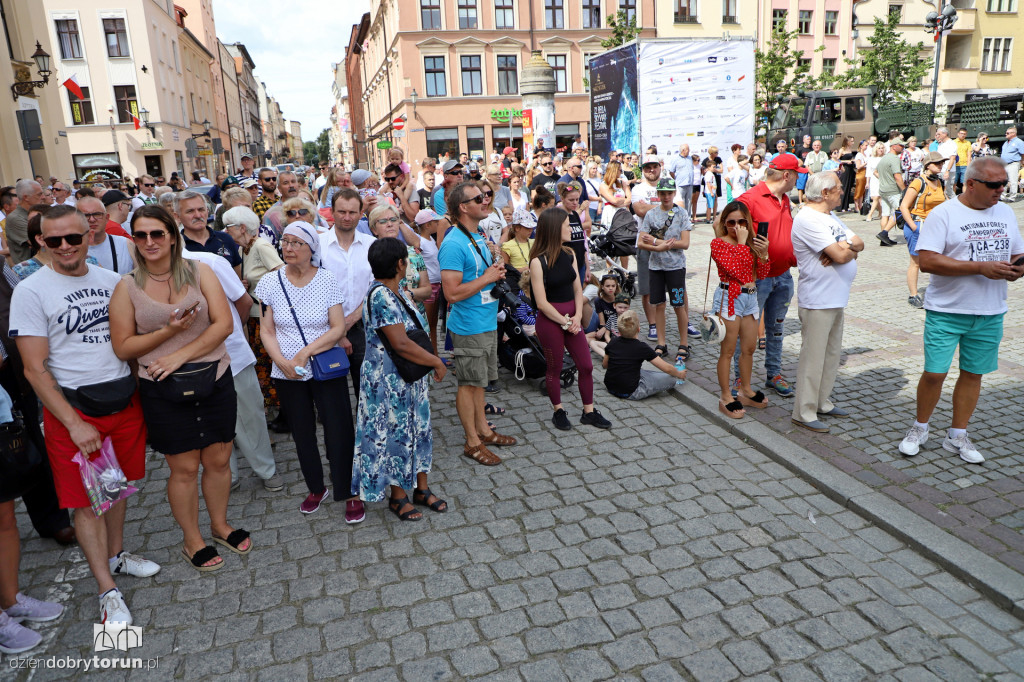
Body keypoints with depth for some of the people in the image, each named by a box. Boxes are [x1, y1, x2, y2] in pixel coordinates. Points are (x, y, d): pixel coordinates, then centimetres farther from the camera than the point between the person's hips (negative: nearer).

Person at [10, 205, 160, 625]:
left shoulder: (111, 281, 6)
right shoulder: (31, 291, -8)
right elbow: (35, 369, -11)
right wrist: (74, 423, -16)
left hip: (125, 399, 4)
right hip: (73, 407, -4)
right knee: (86, 501, 3)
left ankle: (116, 556, 36)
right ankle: (108, 591, 14)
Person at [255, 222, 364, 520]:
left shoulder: (327, 280, -5)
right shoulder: (270, 283, 0)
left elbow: (338, 328, -9)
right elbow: (266, 331, 1)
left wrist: (306, 352, -18)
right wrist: (282, 361, -15)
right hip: (287, 374, 2)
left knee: (339, 433, -4)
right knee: (302, 434, 13)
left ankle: (349, 494, 12)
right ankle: (316, 488, 33)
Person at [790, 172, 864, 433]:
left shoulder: (830, 216, 15)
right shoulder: (808, 219, -17)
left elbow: (859, 243, 10)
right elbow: (841, 256, -23)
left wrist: (846, 247, -11)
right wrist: (850, 249, -1)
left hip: (836, 299, 10)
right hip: (817, 301, -10)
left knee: (832, 354, 17)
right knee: (813, 357, -4)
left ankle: (823, 403, 29)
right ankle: (804, 413, 5)